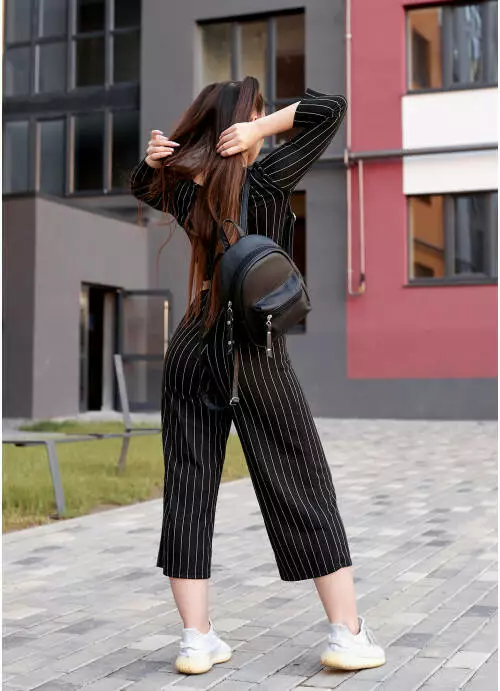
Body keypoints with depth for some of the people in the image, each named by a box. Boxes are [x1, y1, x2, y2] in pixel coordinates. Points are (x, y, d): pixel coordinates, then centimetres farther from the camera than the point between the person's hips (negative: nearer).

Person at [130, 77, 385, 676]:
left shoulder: (182, 191, 4)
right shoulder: (264, 183, -10)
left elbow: (143, 184, 28)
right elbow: (332, 106, -9)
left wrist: (154, 158, 7)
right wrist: (262, 127, -12)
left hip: (190, 353, 5)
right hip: (255, 356, -4)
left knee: (187, 491, 8)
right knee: (304, 490, 4)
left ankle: (197, 639, 11)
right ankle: (348, 635, 10)